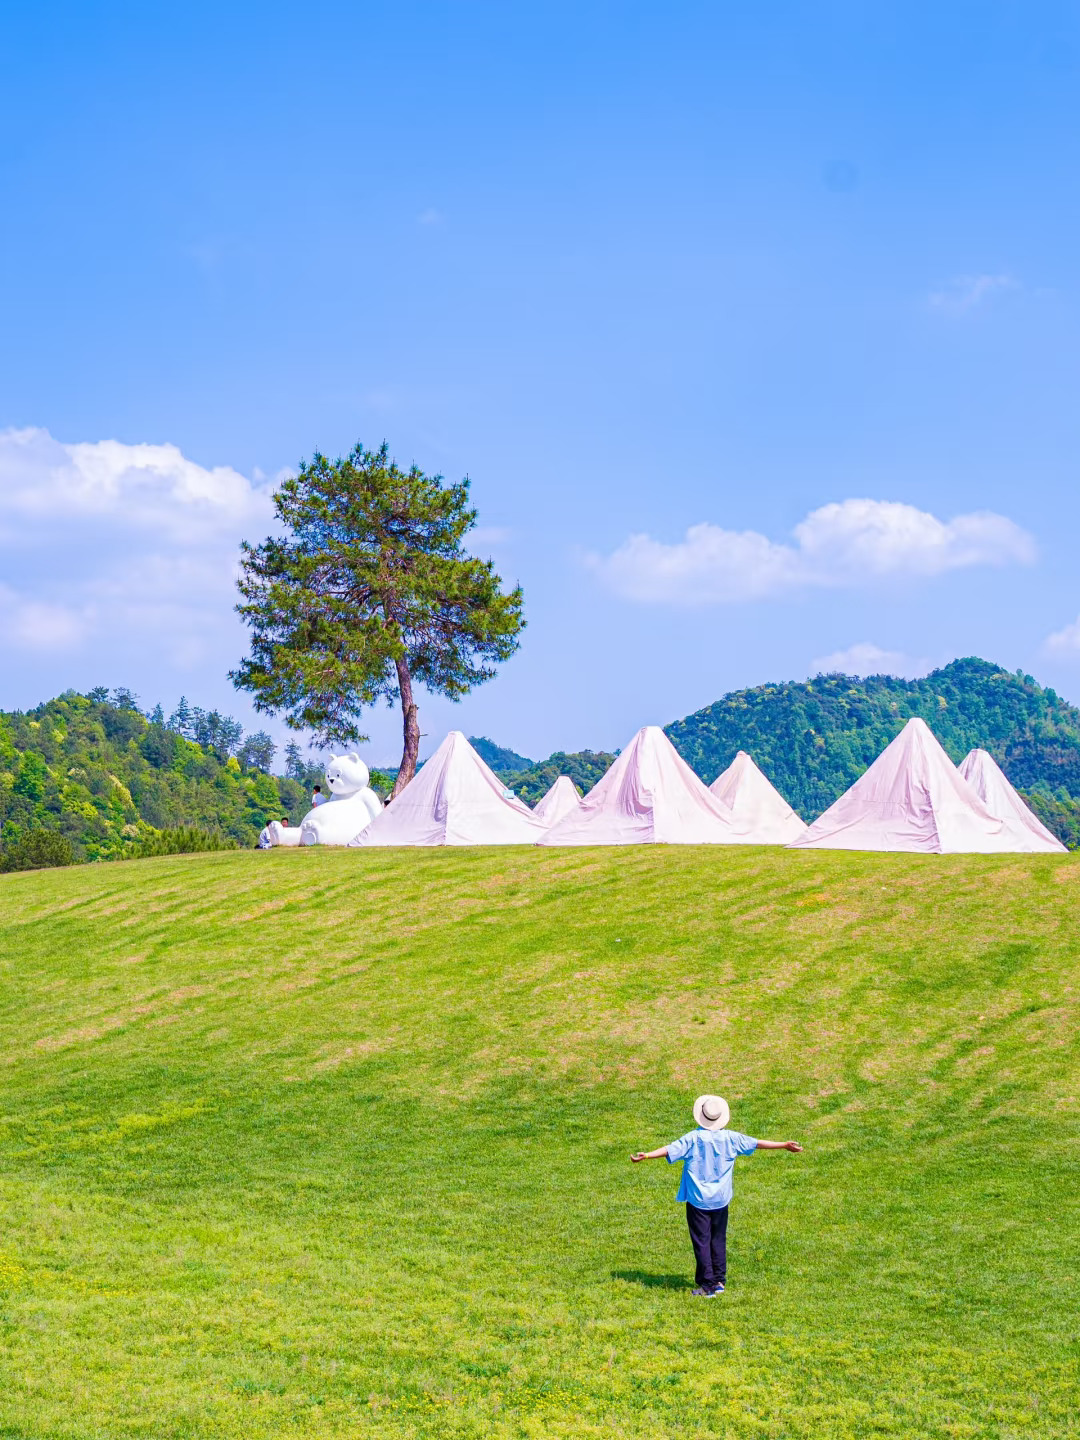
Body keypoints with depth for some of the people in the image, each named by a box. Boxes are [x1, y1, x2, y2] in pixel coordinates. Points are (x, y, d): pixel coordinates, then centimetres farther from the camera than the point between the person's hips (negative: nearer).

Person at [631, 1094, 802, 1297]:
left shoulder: (694, 1138, -9)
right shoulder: (730, 1138, -2)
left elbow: (670, 1149, -18)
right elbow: (757, 1143, 4)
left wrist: (646, 1155, -18)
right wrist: (784, 1145, 13)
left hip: (698, 1200, -3)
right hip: (721, 1199, 3)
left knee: (701, 1241, 1)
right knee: (719, 1240, 15)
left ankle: (706, 1284, 0)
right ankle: (719, 1280, 18)